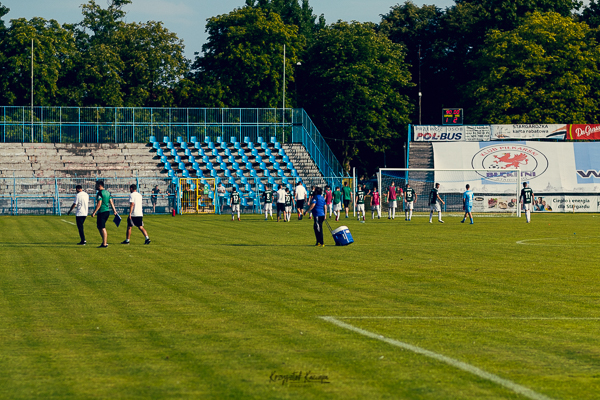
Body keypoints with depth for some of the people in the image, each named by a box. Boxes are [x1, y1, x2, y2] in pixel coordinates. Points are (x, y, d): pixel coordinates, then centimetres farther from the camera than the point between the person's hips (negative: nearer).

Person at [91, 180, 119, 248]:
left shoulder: (100, 193, -13)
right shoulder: (107, 192, 13)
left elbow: (99, 204, -18)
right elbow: (111, 202, 15)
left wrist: (94, 212, -17)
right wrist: (114, 211, 18)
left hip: (102, 212, -9)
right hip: (107, 211, 9)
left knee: (102, 228, -5)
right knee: (99, 226, 18)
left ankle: (104, 244, -4)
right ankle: (105, 242, 17)